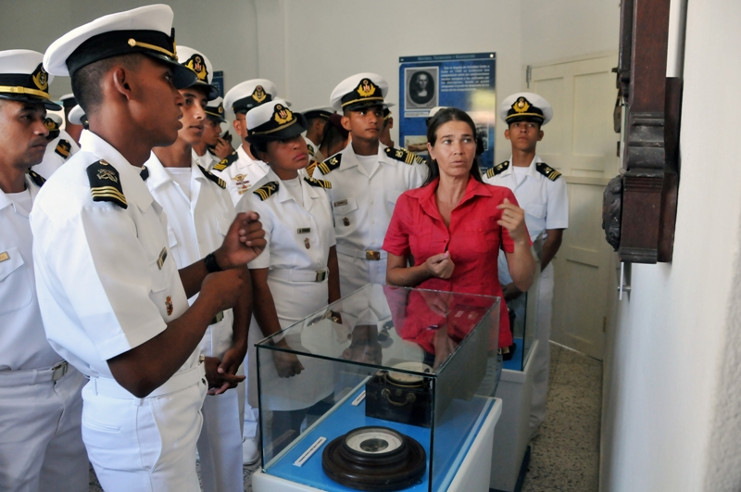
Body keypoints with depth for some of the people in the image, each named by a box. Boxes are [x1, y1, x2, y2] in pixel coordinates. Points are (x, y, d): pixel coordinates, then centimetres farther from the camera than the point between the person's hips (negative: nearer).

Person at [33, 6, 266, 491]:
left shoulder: (123, 185, 4)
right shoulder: (87, 202, -29)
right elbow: (141, 370, -31)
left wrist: (219, 259, -1)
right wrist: (211, 298, -16)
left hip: (173, 408, 9)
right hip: (144, 427, -9)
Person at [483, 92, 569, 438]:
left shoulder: (552, 182, -5)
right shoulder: (491, 178, 4)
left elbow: (553, 238, -7)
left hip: (534, 278, -2)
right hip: (494, 277, 3)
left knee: (534, 348, 8)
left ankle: (531, 417, 27)